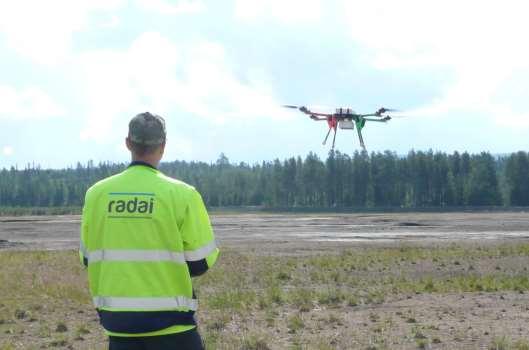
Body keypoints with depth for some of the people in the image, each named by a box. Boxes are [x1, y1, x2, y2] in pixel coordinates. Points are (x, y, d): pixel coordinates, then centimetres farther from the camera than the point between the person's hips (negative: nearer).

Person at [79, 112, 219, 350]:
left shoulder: (96, 194, 0)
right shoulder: (181, 194, -10)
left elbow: (88, 257, 8)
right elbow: (200, 261, -7)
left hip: (117, 321, 4)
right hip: (169, 321, -3)